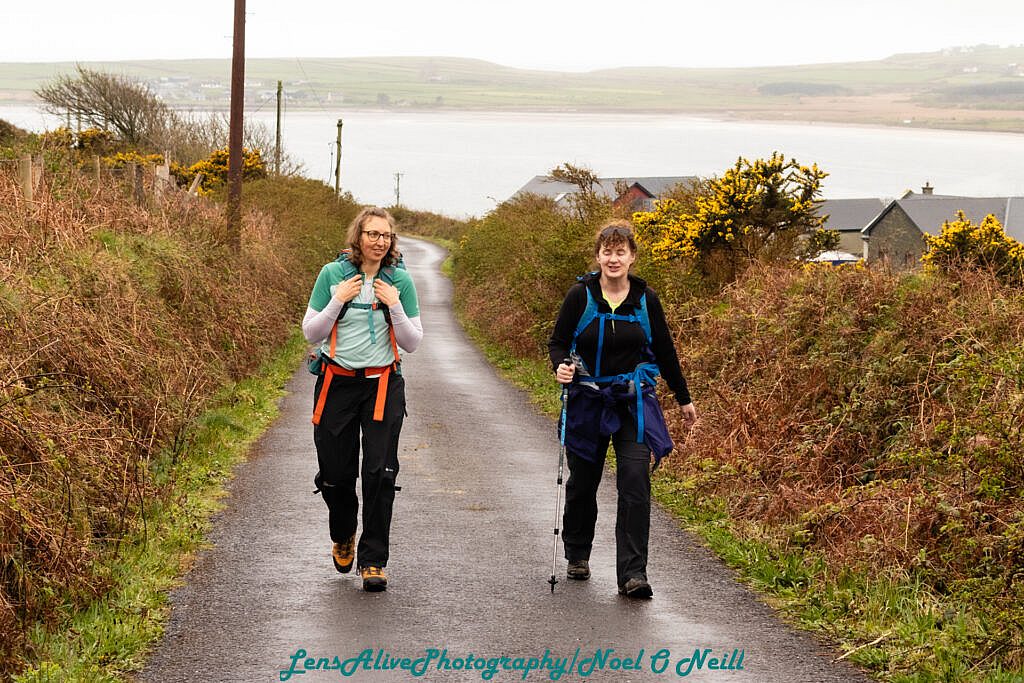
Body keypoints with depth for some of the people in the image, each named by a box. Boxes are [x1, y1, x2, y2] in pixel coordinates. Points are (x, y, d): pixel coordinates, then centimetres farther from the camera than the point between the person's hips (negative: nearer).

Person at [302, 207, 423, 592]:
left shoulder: (400, 281, 1)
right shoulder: (332, 275, -1)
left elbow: (413, 343, 1)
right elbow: (311, 333, 1)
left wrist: (395, 306, -13)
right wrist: (338, 301, -13)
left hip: (383, 385, 0)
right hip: (337, 383, 0)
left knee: (379, 472, -9)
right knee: (335, 472, 5)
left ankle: (373, 560, 0)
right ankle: (343, 536, 35)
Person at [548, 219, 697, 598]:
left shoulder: (646, 299, -1)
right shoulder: (580, 295, -6)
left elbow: (665, 351, 10)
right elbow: (557, 342, 1)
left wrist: (684, 399, 17)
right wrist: (560, 367, -22)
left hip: (634, 402, 0)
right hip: (587, 402, 0)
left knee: (635, 482, -14)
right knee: (582, 482, 13)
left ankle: (632, 573, -13)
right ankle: (577, 555, 36)